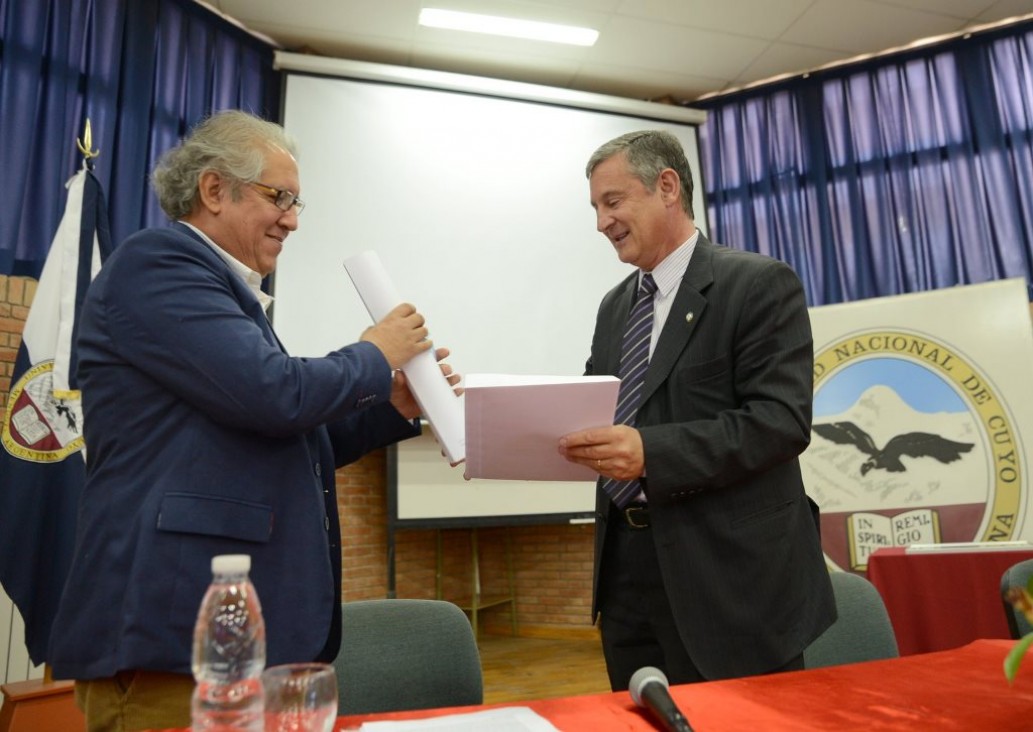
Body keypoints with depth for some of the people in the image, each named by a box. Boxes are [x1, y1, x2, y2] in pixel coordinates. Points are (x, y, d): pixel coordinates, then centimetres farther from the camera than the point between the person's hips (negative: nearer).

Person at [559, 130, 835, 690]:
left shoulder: (760, 284, -7)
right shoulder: (615, 305, 15)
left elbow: (782, 420, -17)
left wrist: (653, 452, -28)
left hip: (730, 575, -6)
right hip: (628, 569, 6)